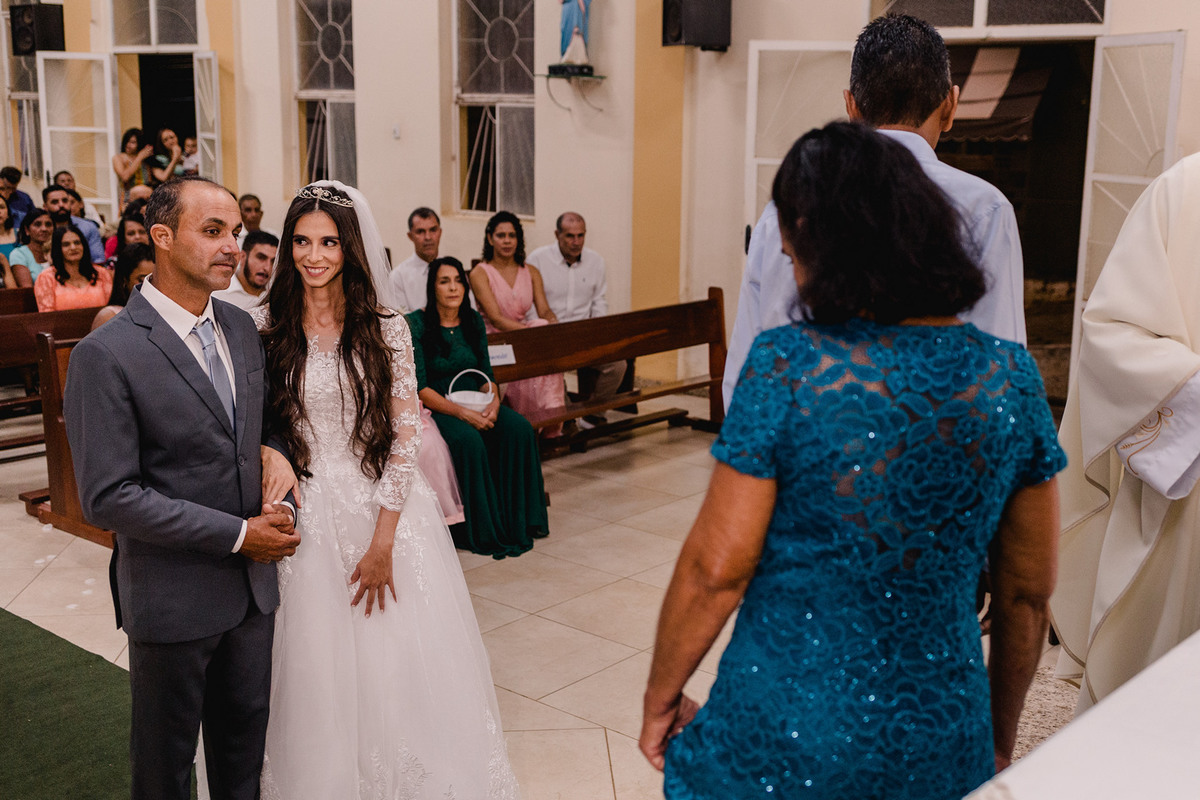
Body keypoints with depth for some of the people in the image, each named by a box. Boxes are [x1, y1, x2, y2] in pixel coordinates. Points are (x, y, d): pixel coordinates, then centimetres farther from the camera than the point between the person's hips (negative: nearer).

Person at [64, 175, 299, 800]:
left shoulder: (241, 328, 3)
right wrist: (238, 534, -19)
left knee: (245, 738, 21)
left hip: (252, 585, 6)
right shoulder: (107, 355, -19)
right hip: (173, 599, -6)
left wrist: (272, 455, -7)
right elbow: (108, 498, -21)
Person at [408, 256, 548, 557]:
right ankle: (482, 531, -20)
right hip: (435, 408, -5)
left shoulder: (474, 321, 8)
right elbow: (419, 388, -14)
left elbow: (486, 374, 11)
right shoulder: (416, 325, -9)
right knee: (469, 440, -35)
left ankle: (518, 522, -13)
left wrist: (494, 400, -13)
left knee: (520, 428, -23)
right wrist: (462, 413, -25)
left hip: (475, 404, 5)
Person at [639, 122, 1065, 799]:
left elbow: (717, 569, -14)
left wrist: (661, 699, 2)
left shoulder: (785, 366, -18)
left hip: (781, 739, -3)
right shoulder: (1011, 376, -6)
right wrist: (1001, 739, 17)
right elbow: (1029, 593, 2)